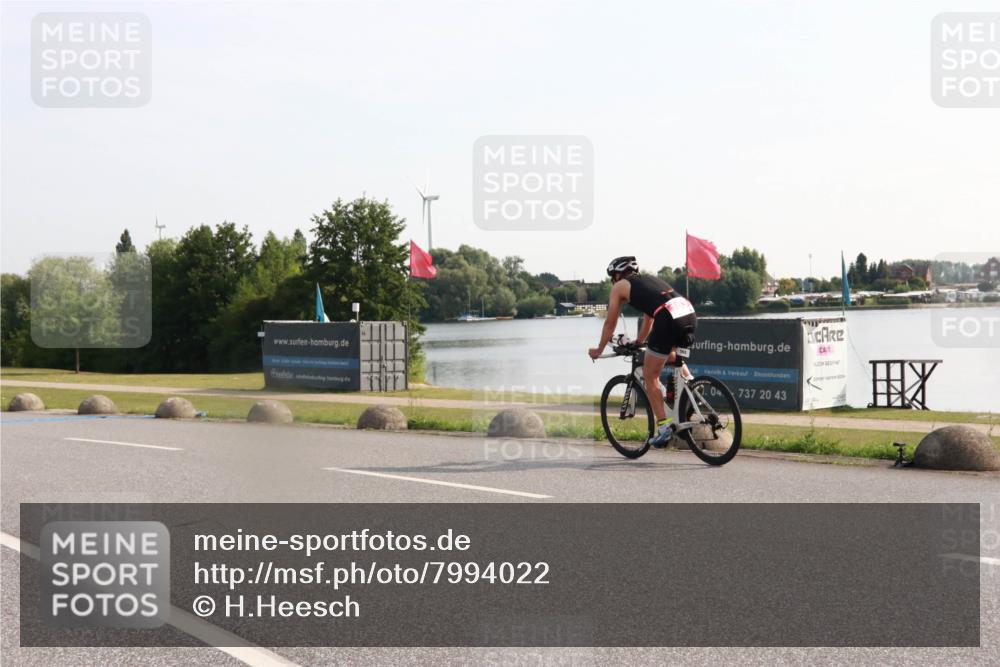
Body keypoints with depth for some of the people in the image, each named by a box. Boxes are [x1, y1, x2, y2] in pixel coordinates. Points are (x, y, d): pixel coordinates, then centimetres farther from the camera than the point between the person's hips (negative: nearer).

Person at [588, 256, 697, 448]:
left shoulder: (619, 286, 18)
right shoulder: (648, 280, 35)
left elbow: (610, 323, 23)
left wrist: (599, 350, 36)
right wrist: (638, 342, 60)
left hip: (668, 320, -7)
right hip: (690, 313, 7)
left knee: (650, 376, 9)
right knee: (670, 355, 38)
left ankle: (664, 426, 3)